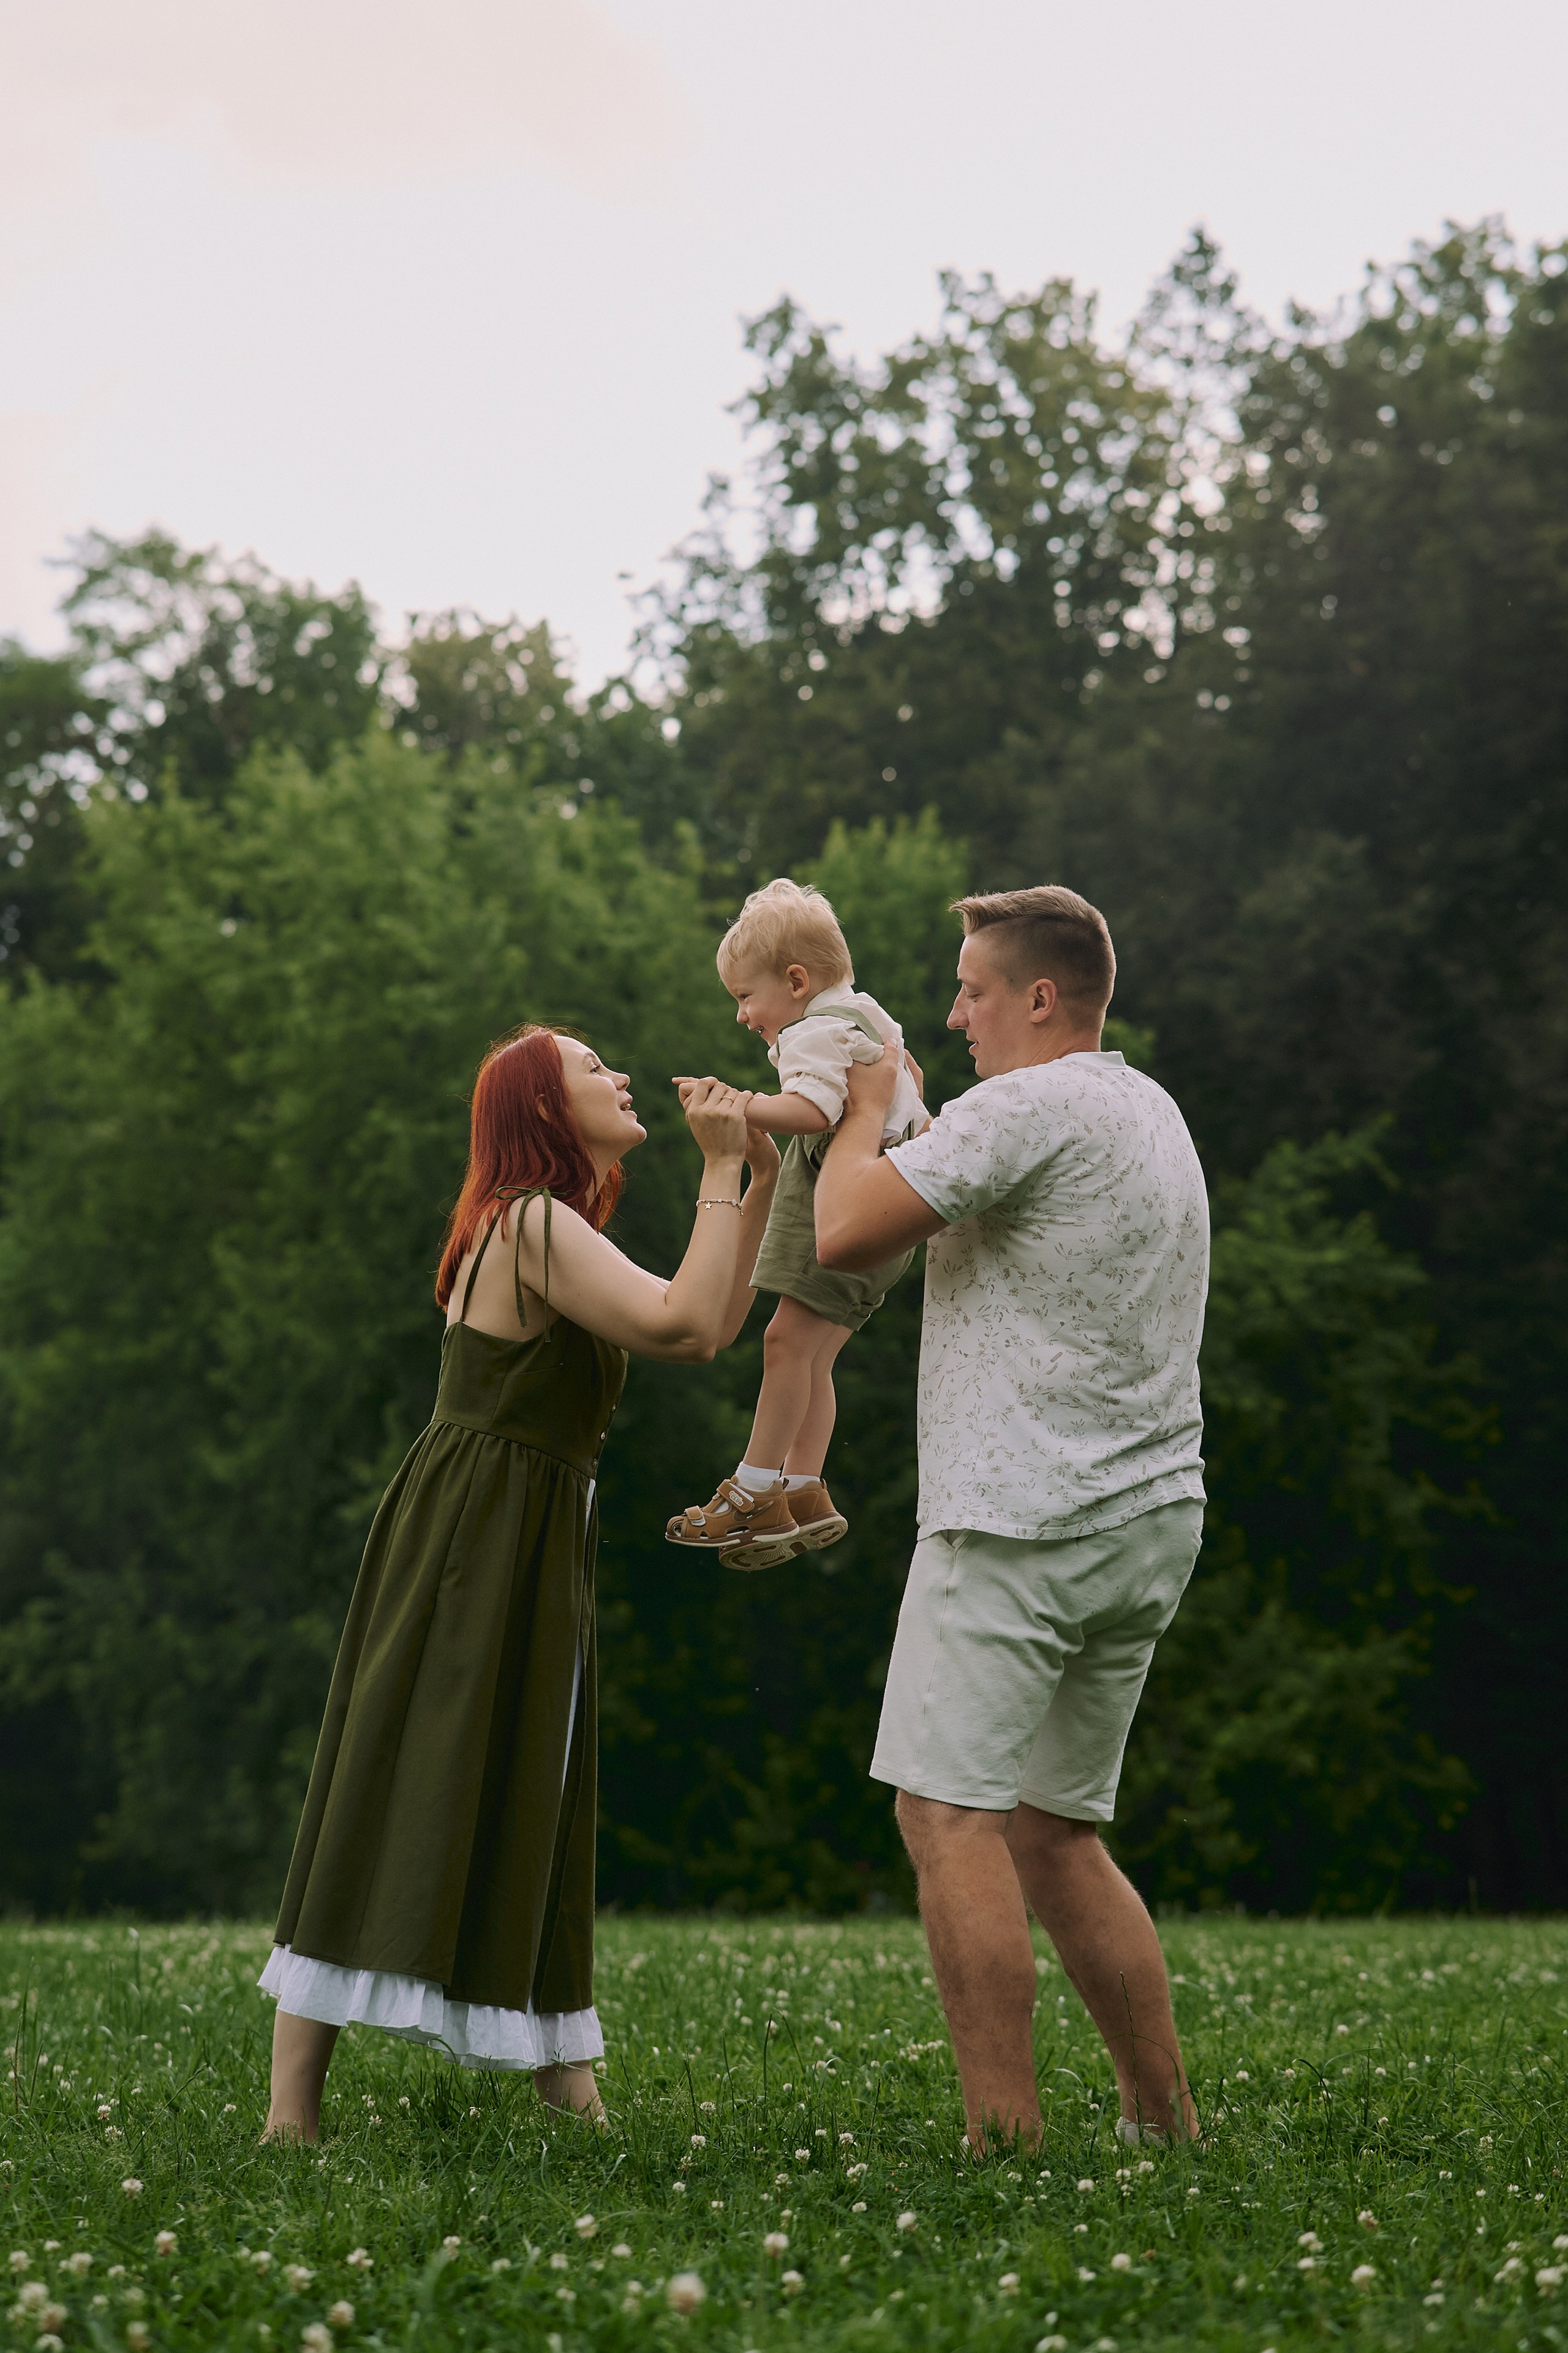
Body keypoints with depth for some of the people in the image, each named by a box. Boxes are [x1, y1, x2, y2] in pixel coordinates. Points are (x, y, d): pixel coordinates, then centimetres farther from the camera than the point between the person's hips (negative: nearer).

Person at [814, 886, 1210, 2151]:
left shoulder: (1028, 1107, -11)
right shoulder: (1152, 1113, 20)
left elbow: (843, 1236, -15)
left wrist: (866, 1114, 3)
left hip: (1023, 1521, -9)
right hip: (1150, 1521, 9)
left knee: (952, 1812, -9)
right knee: (1053, 1833, 14)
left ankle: (1008, 2137, -14)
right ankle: (1167, 2121, 12)